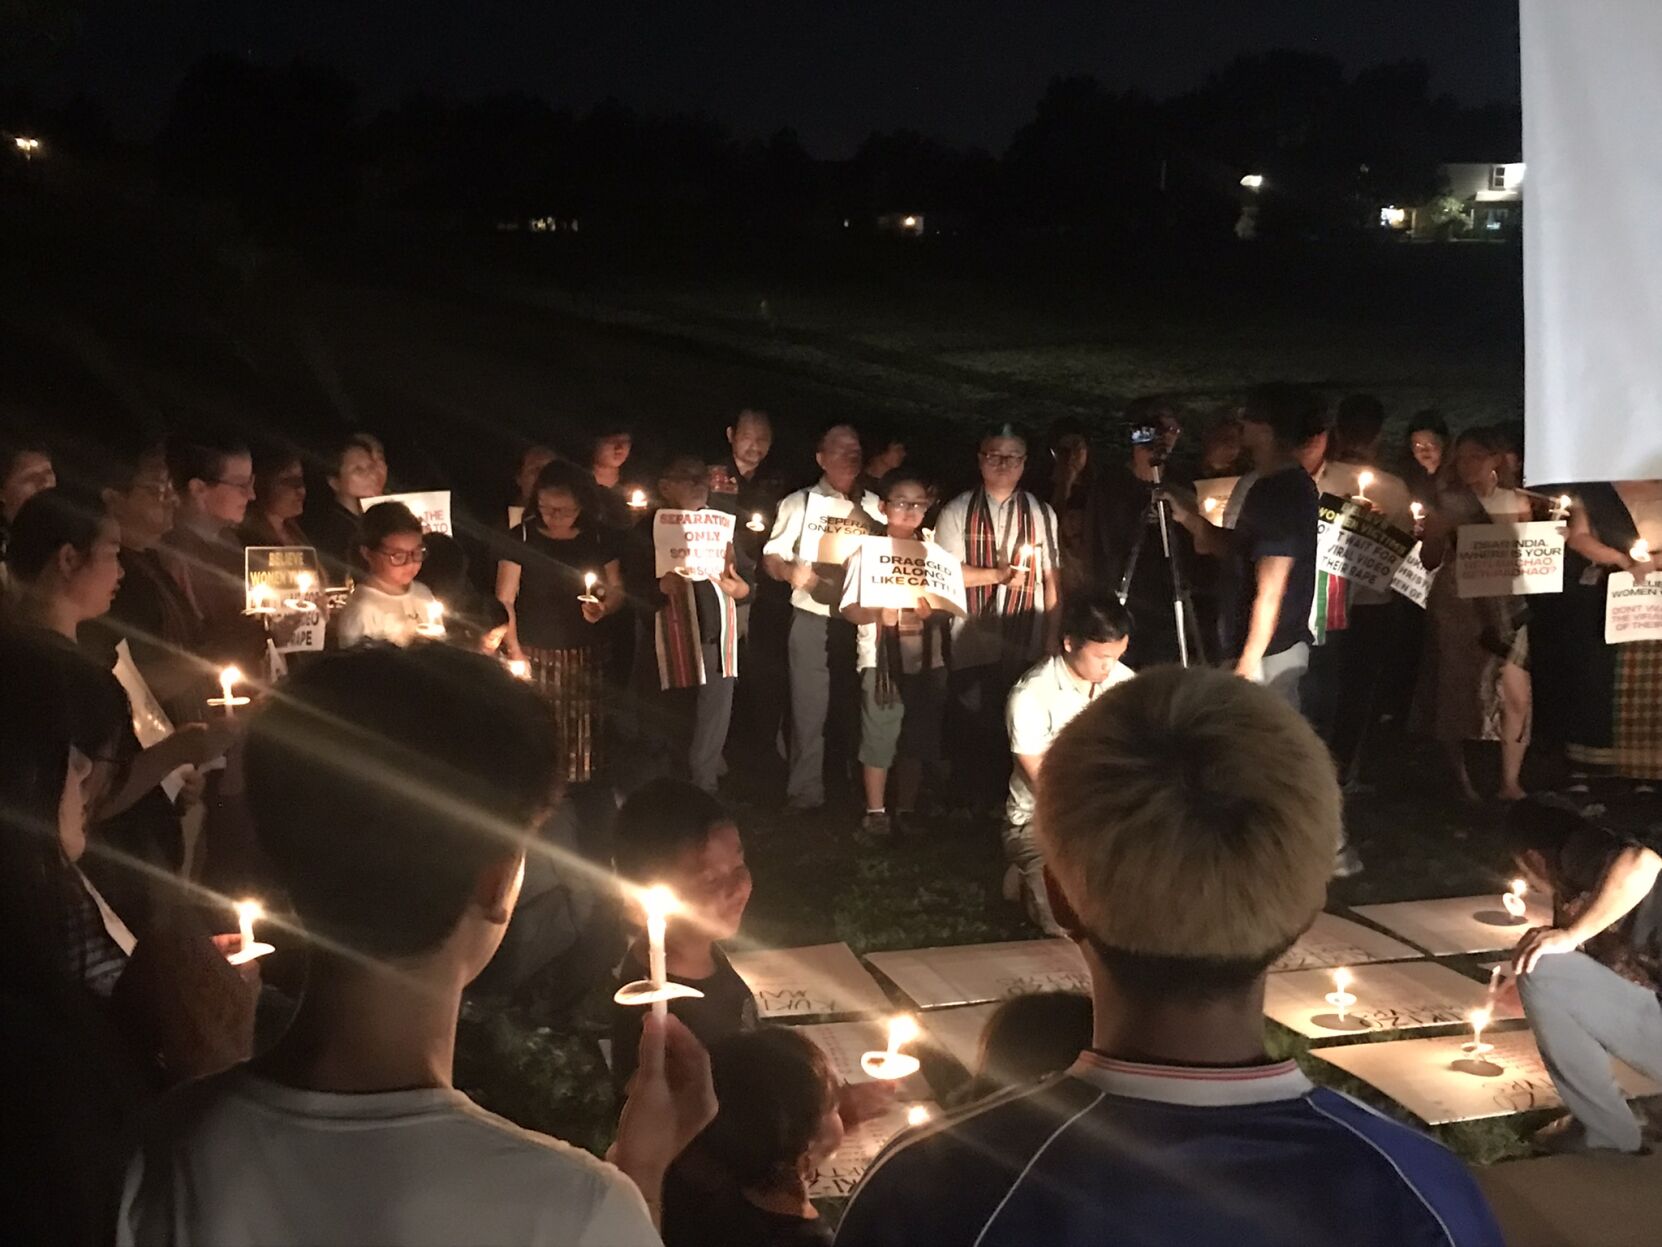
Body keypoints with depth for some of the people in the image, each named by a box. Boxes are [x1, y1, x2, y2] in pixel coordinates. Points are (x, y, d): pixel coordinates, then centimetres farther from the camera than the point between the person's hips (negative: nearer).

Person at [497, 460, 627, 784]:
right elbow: (505, 599, -2)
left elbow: (616, 590, 11)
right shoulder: (522, 538, -4)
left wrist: (603, 608, -12)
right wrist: (514, 649, -10)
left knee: (582, 739, 4)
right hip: (535, 656, -2)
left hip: (584, 657, 2)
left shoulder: (600, 538, 2)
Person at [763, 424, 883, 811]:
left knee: (854, 705, 12)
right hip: (813, 619, -2)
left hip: (863, 619, 3)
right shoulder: (798, 503, 2)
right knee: (810, 707, -1)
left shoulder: (876, 508, 8)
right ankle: (805, 792, 9)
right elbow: (771, 556, 0)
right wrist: (790, 571, -21)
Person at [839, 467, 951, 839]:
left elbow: (948, 609, 6)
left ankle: (907, 809, 24)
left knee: (917, 739, 10)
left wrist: (931, 611, -16)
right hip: (881, 661, -3)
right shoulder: (867, 553, -3)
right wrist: (882, 613, -24)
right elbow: (850, 609, -6)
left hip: (926, 661, 3)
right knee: (878, 738, 1)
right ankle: (875, 812, 13)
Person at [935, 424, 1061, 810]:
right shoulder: (957, 512, 2)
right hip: (974, 645, -1)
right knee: (975, 729, 3)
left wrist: (1053, 637, 4)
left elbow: (1051, 579, 8)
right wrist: (998, 574, -11)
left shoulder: (1042, 515, 8)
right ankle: (974, 806, 15)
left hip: (1027, 646, 2)